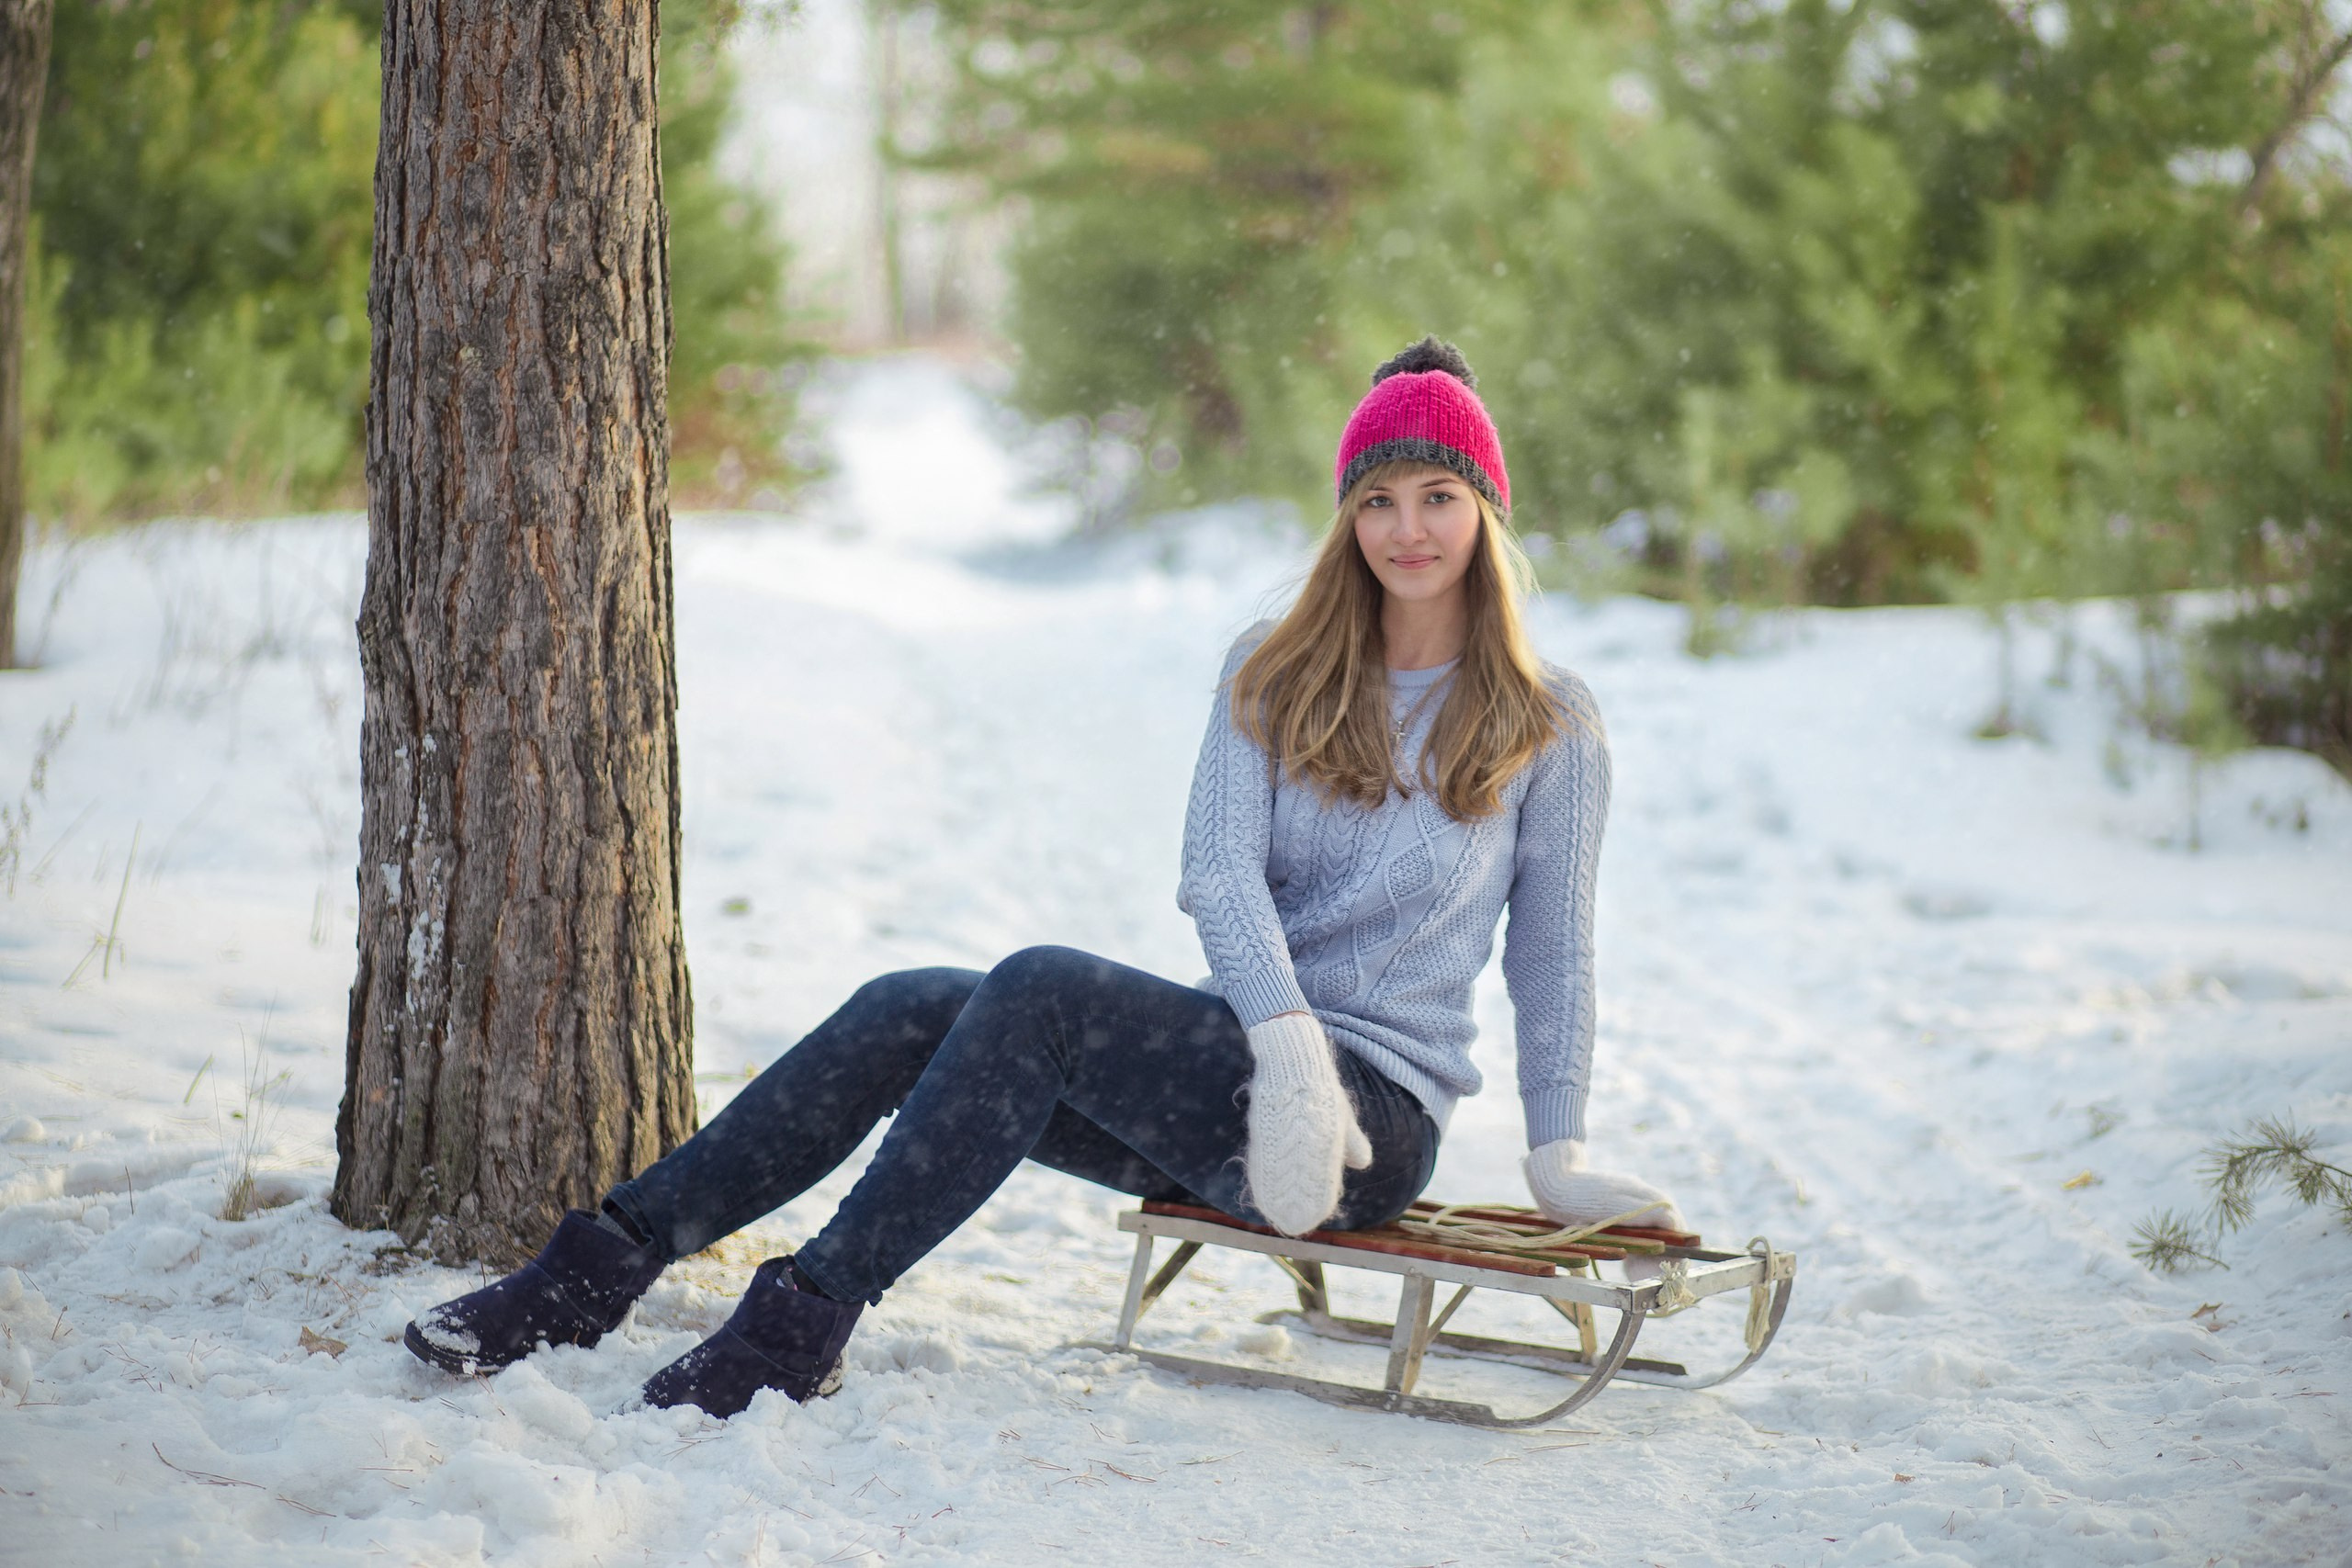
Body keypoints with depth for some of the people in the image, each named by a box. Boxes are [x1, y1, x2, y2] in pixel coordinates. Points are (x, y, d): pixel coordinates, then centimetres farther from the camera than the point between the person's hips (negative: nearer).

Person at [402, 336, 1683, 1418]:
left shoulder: (1546, 723, 2)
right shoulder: (1276, 674, 10)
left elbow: (1551, 950, 5)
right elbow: (1218, 870, -3)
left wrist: (1557, 1156, 0)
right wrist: (1288, 1042, -20)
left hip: (1375, 1112, -5)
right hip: (1238, 1056, 5)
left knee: (1041, 986, -30)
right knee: (908, 1010, -20)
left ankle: (801, 1324, -32)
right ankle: (606, 1263, -20)